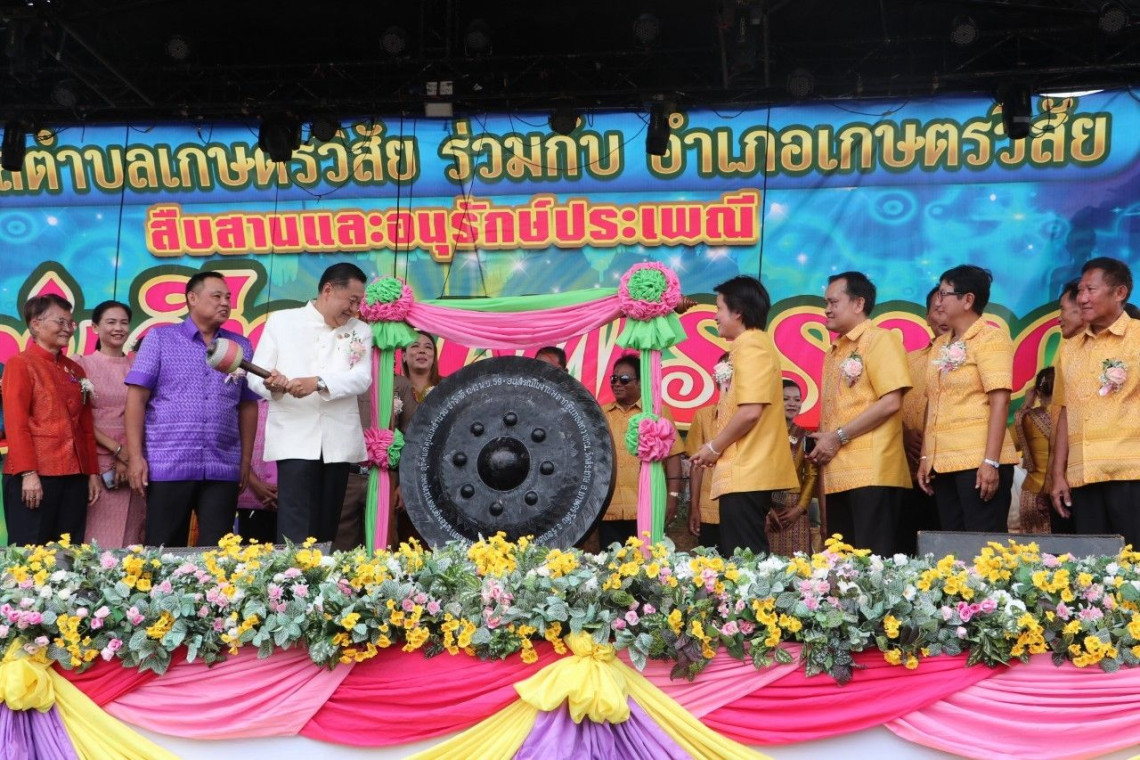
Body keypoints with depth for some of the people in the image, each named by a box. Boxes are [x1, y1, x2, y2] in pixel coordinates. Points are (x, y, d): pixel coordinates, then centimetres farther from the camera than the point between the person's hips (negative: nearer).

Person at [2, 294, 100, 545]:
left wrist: (93, 473, 12)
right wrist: (28, 473, -17)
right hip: (35, 477, -6)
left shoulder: (75, 370, 17)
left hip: (75, 477, 6)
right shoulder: (20, 364, -2)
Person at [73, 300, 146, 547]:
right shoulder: (83, 364, 4)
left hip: (132, 461, 2)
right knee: (97, 537, -6)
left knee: (131, 537, 0)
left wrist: (129, 457, -6)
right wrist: (118, 449, -10)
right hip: (98, 460, -2)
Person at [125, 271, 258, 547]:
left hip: (223, 469, 3)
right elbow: (136, 397, -1)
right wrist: (135, 456, -7)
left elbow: (248, 406, 14)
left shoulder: (241, 346, 13)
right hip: (168, 465, -3)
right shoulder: (160, 338, 4)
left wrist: (246, 460, 9)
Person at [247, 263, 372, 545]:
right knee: (295, 531, -11)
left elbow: (362, 378, -4)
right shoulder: (281, 321, 8)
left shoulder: (360, 331, 12)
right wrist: (270, 384, -20)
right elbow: (255, 375, 4)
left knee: (326, 527, 7)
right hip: (295, 439, -3)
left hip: (339, 440, 3)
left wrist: (318, 382, -20)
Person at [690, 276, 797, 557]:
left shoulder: (750, 345, -11)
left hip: (745, 474, -10)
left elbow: (751, 411, -22)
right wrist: (720, 448, 16)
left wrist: (714, 447, -10)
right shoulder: (754, 344, 20)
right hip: (751, 472, 11)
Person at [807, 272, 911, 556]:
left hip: (871, 472, -8)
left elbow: (891, 403, -14)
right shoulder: (834, 351, 21)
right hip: (837, 474, 8)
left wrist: (838, 437, -12)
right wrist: (821, 444, 6)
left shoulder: (879, 339, -4)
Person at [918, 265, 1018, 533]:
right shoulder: (940, 344, 17)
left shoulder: (990, 338, -4)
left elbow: (1000, 402, -13)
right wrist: (926, 457, 13)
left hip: (979, 462, -7)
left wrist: (991, 462, -19)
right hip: (943, 463, 7)